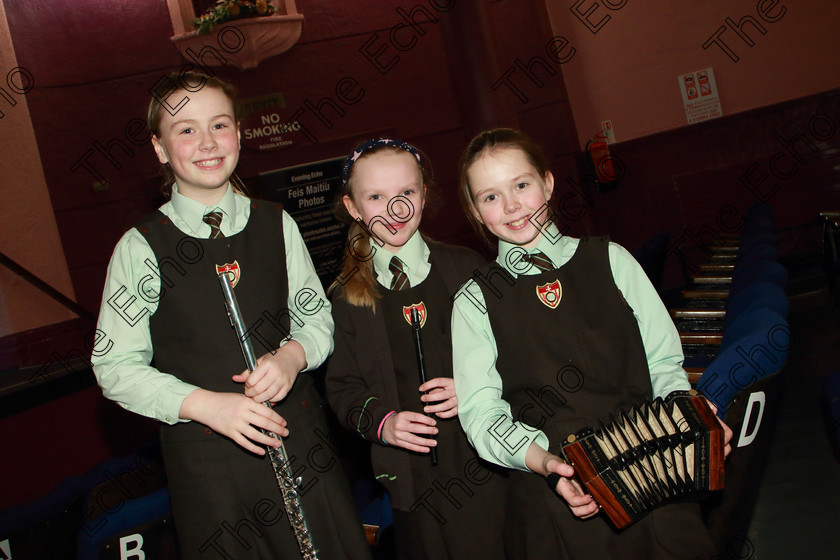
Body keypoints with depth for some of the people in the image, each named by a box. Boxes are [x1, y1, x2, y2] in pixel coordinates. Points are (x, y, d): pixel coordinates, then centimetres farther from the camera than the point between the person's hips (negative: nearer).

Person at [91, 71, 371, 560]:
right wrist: (203, 403, -19)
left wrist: (293, 354, -13)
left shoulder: (278, 225, 2)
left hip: (300, 436, 3)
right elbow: (115, 367, -6)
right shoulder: (141, 247, -7)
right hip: (203, 460, -2)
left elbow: (318, 317, 9)